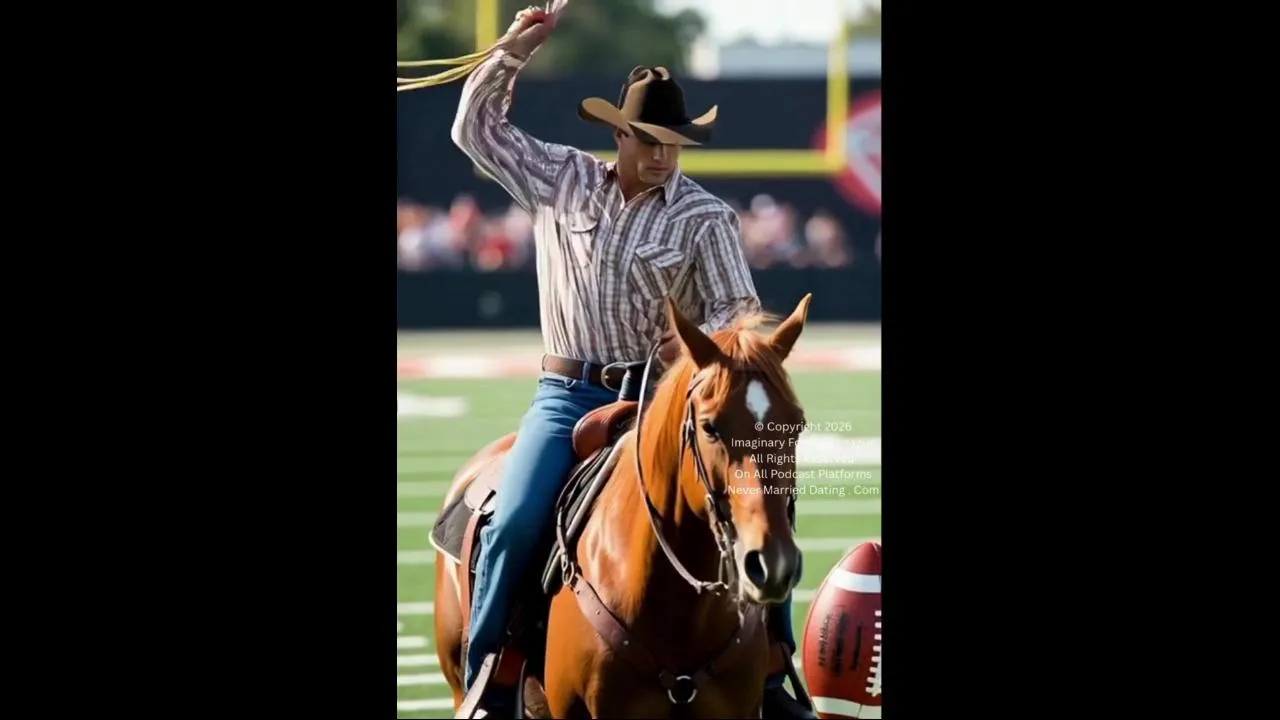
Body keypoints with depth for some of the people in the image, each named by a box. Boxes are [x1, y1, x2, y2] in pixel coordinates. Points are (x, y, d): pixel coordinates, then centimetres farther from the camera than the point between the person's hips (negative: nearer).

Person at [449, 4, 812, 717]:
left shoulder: (706, 217, 0)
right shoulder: (563, 180, 7)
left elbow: (739, 308, -4)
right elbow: (477, 128, 13)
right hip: (568, 395, 1)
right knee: (514, 525, -21)